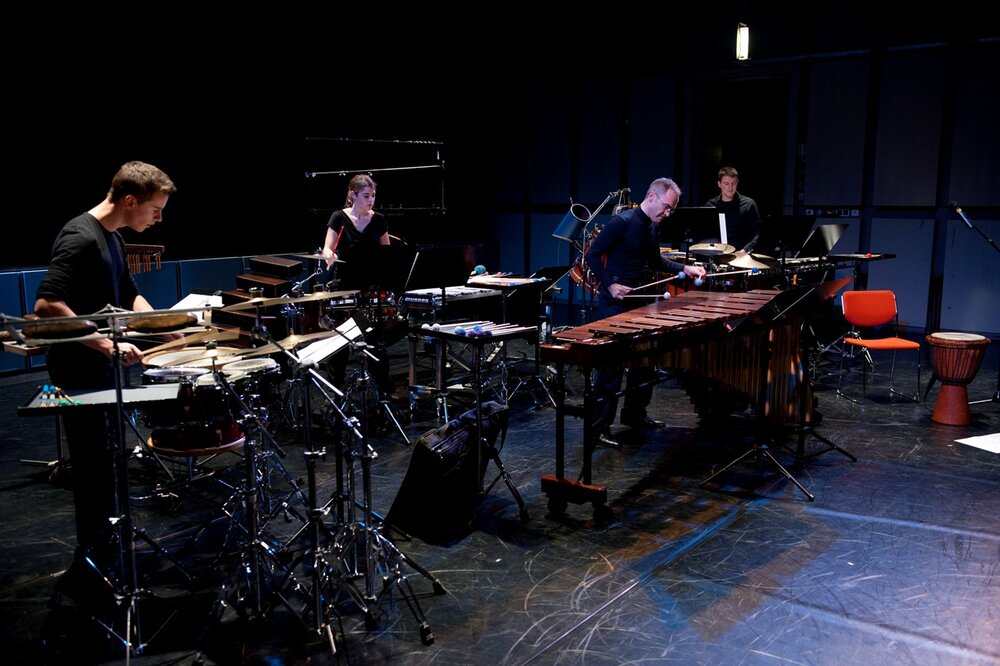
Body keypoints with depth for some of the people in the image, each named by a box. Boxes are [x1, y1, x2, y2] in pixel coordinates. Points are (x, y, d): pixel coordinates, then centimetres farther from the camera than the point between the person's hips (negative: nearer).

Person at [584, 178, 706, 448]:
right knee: (611, 364, -6)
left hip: (637, 302, 9)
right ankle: (598, 426, 1)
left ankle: (634, 414, 30)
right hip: (612, 304, -9)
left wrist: (684, 269, 13)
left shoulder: (652, 227, 11)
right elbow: (593, 255, -14)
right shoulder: (623, 221, -14)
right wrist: (610, 285, -22)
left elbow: (655, 260, 25)